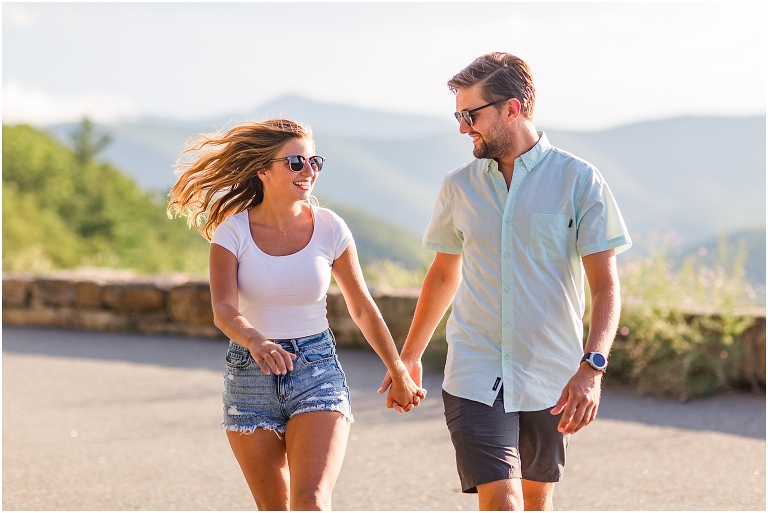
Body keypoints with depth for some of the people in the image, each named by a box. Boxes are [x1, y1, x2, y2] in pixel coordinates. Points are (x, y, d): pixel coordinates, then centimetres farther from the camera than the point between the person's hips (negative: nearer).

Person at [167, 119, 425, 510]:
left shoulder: (330, 228, -5)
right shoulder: (232, 231, -9)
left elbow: (362, 308, 7)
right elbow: (223, 309, -22)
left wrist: (399, 374, 15)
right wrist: (256, 342, -44)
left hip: (317, 371, 0)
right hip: (250, 374, 0)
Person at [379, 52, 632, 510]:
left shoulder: (580, 181, -5)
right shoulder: (459, 186, 6)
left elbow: (606, 286, -8)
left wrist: (591, 368, -22)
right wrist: (410, 356, 25)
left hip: (550, 381, -1)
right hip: (476, 376, 1)